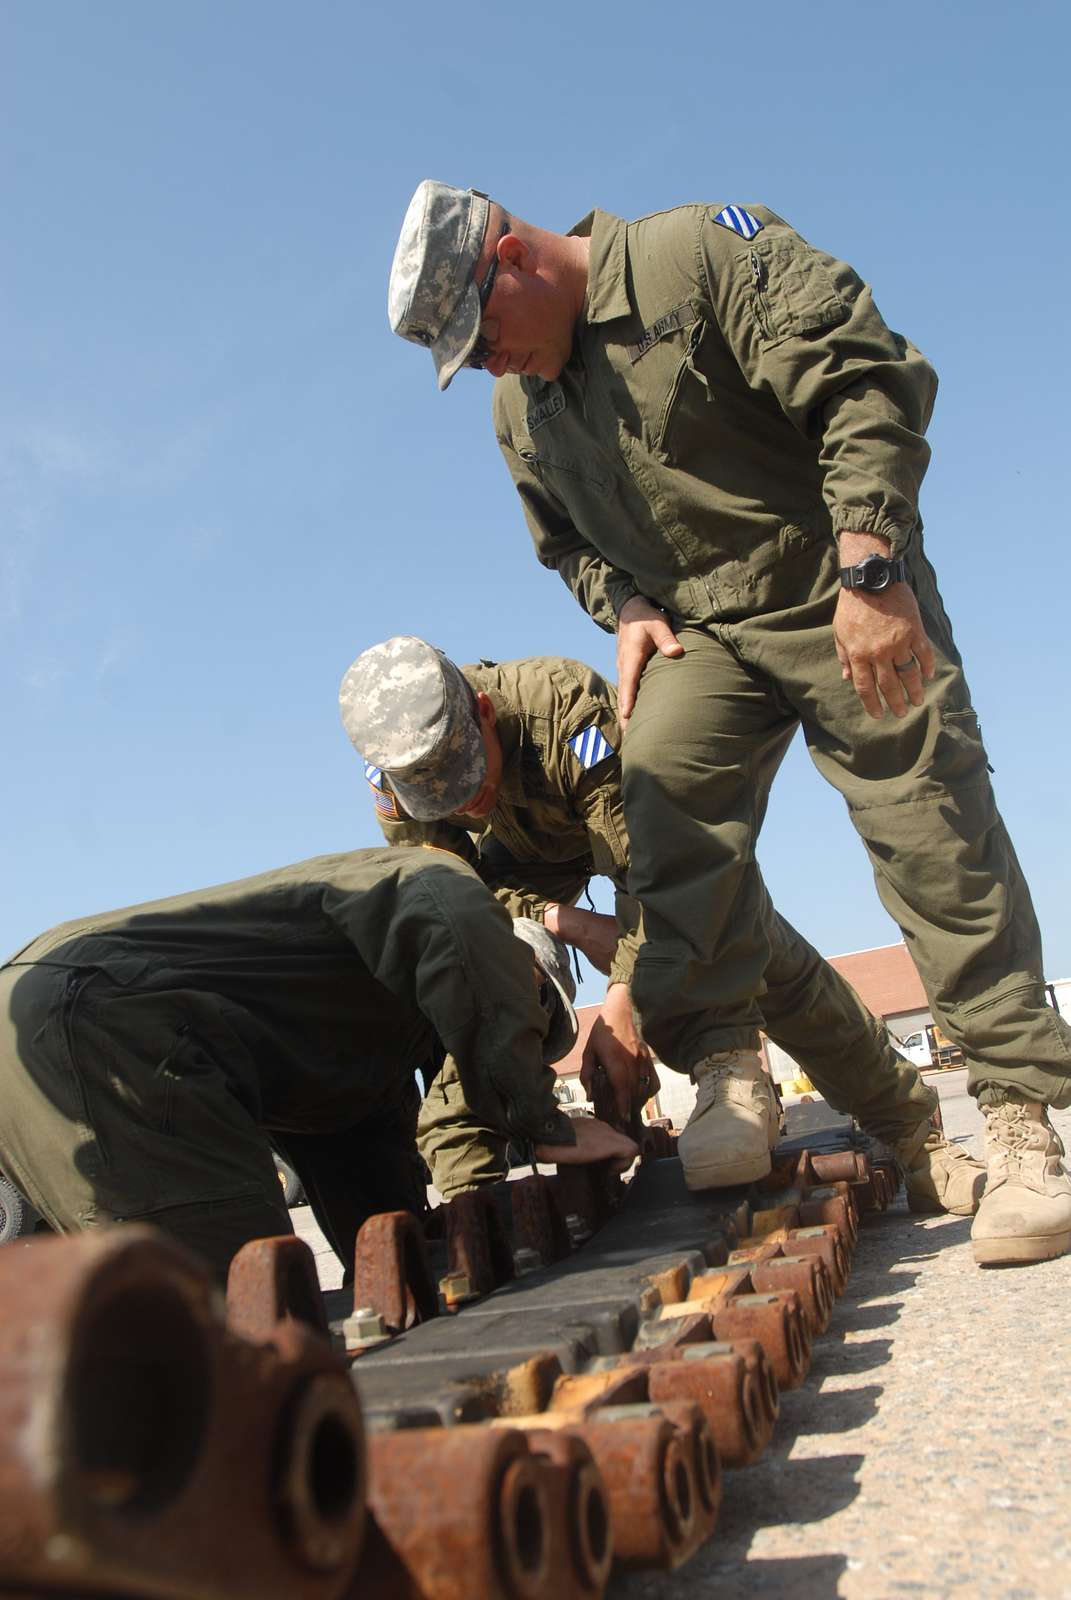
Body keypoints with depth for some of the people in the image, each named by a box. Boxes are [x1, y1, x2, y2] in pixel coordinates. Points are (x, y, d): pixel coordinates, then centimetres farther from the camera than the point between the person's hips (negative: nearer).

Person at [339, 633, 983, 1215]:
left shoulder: (571, 708, -42)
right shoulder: (393, 779, -29)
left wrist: (623, 1003, -45)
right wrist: (566, 920, -34)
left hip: (638, 823, -3)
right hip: (525, 851, 4)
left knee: (760, 950, -15)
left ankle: (913, 1133, -4)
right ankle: (464, 1194, -9)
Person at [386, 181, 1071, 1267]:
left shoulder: (707, 253, -12)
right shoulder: (520, 411, 8)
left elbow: (866, 384, -18)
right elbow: (569, 540, 20)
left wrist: (870, 571, -25)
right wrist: (626, 608, 0)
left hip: (848, 596, -5)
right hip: (699, 627, 5)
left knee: (935, 841, -9)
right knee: (664, 783, -21)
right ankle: (723, 1065, -12)